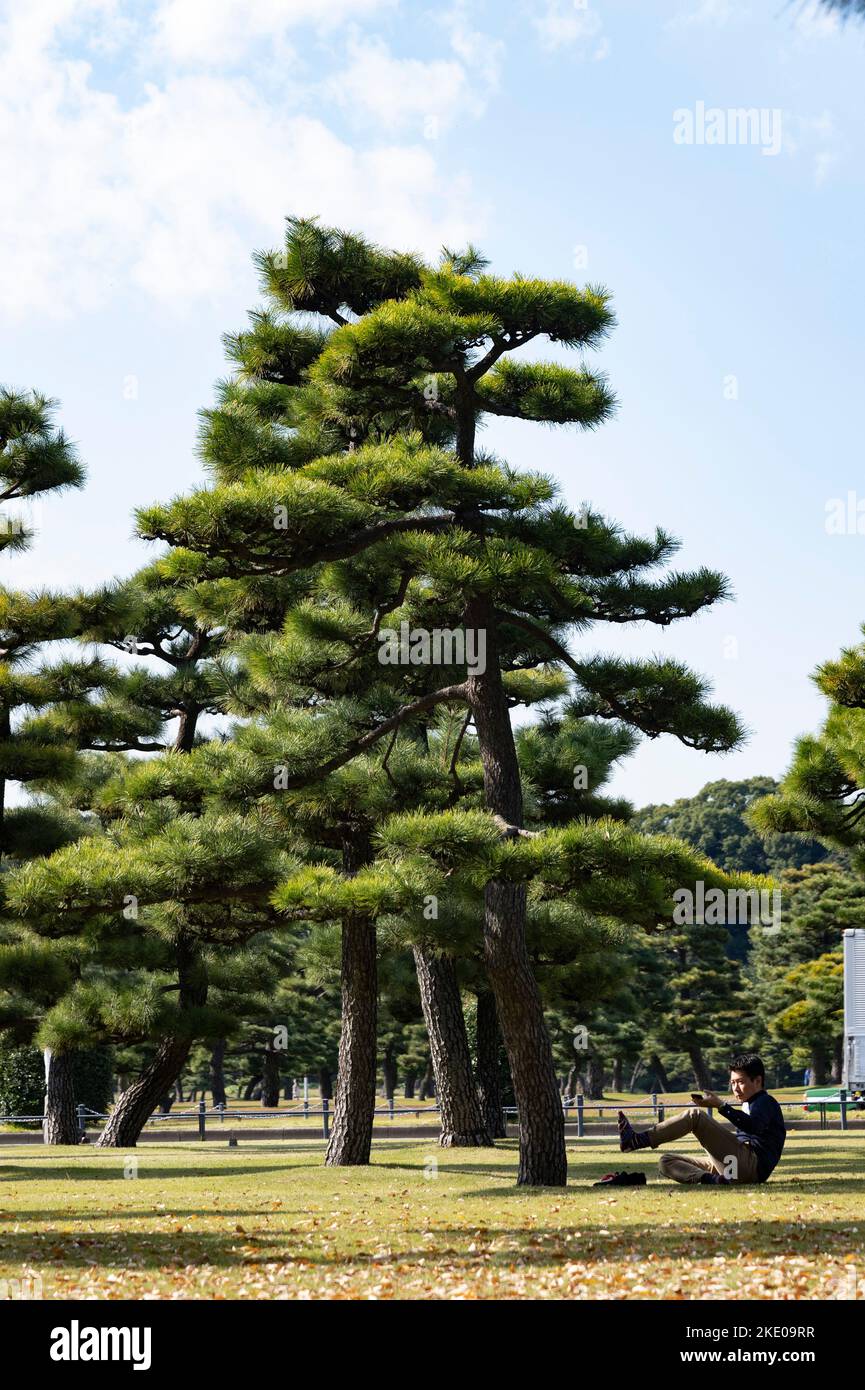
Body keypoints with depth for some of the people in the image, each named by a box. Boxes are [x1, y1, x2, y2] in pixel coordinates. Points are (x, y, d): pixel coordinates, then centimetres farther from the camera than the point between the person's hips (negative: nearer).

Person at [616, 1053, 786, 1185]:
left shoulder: (766, 1102, 4)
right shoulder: (747, 1105, 33)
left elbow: (753, 1126, -20)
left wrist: (721, 1106, -27)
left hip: (753, 1164, -9)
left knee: (695, 1114, -19)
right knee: (667, 1162, 3)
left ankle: (636, 1140, -27)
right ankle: (711, 1179, -26)